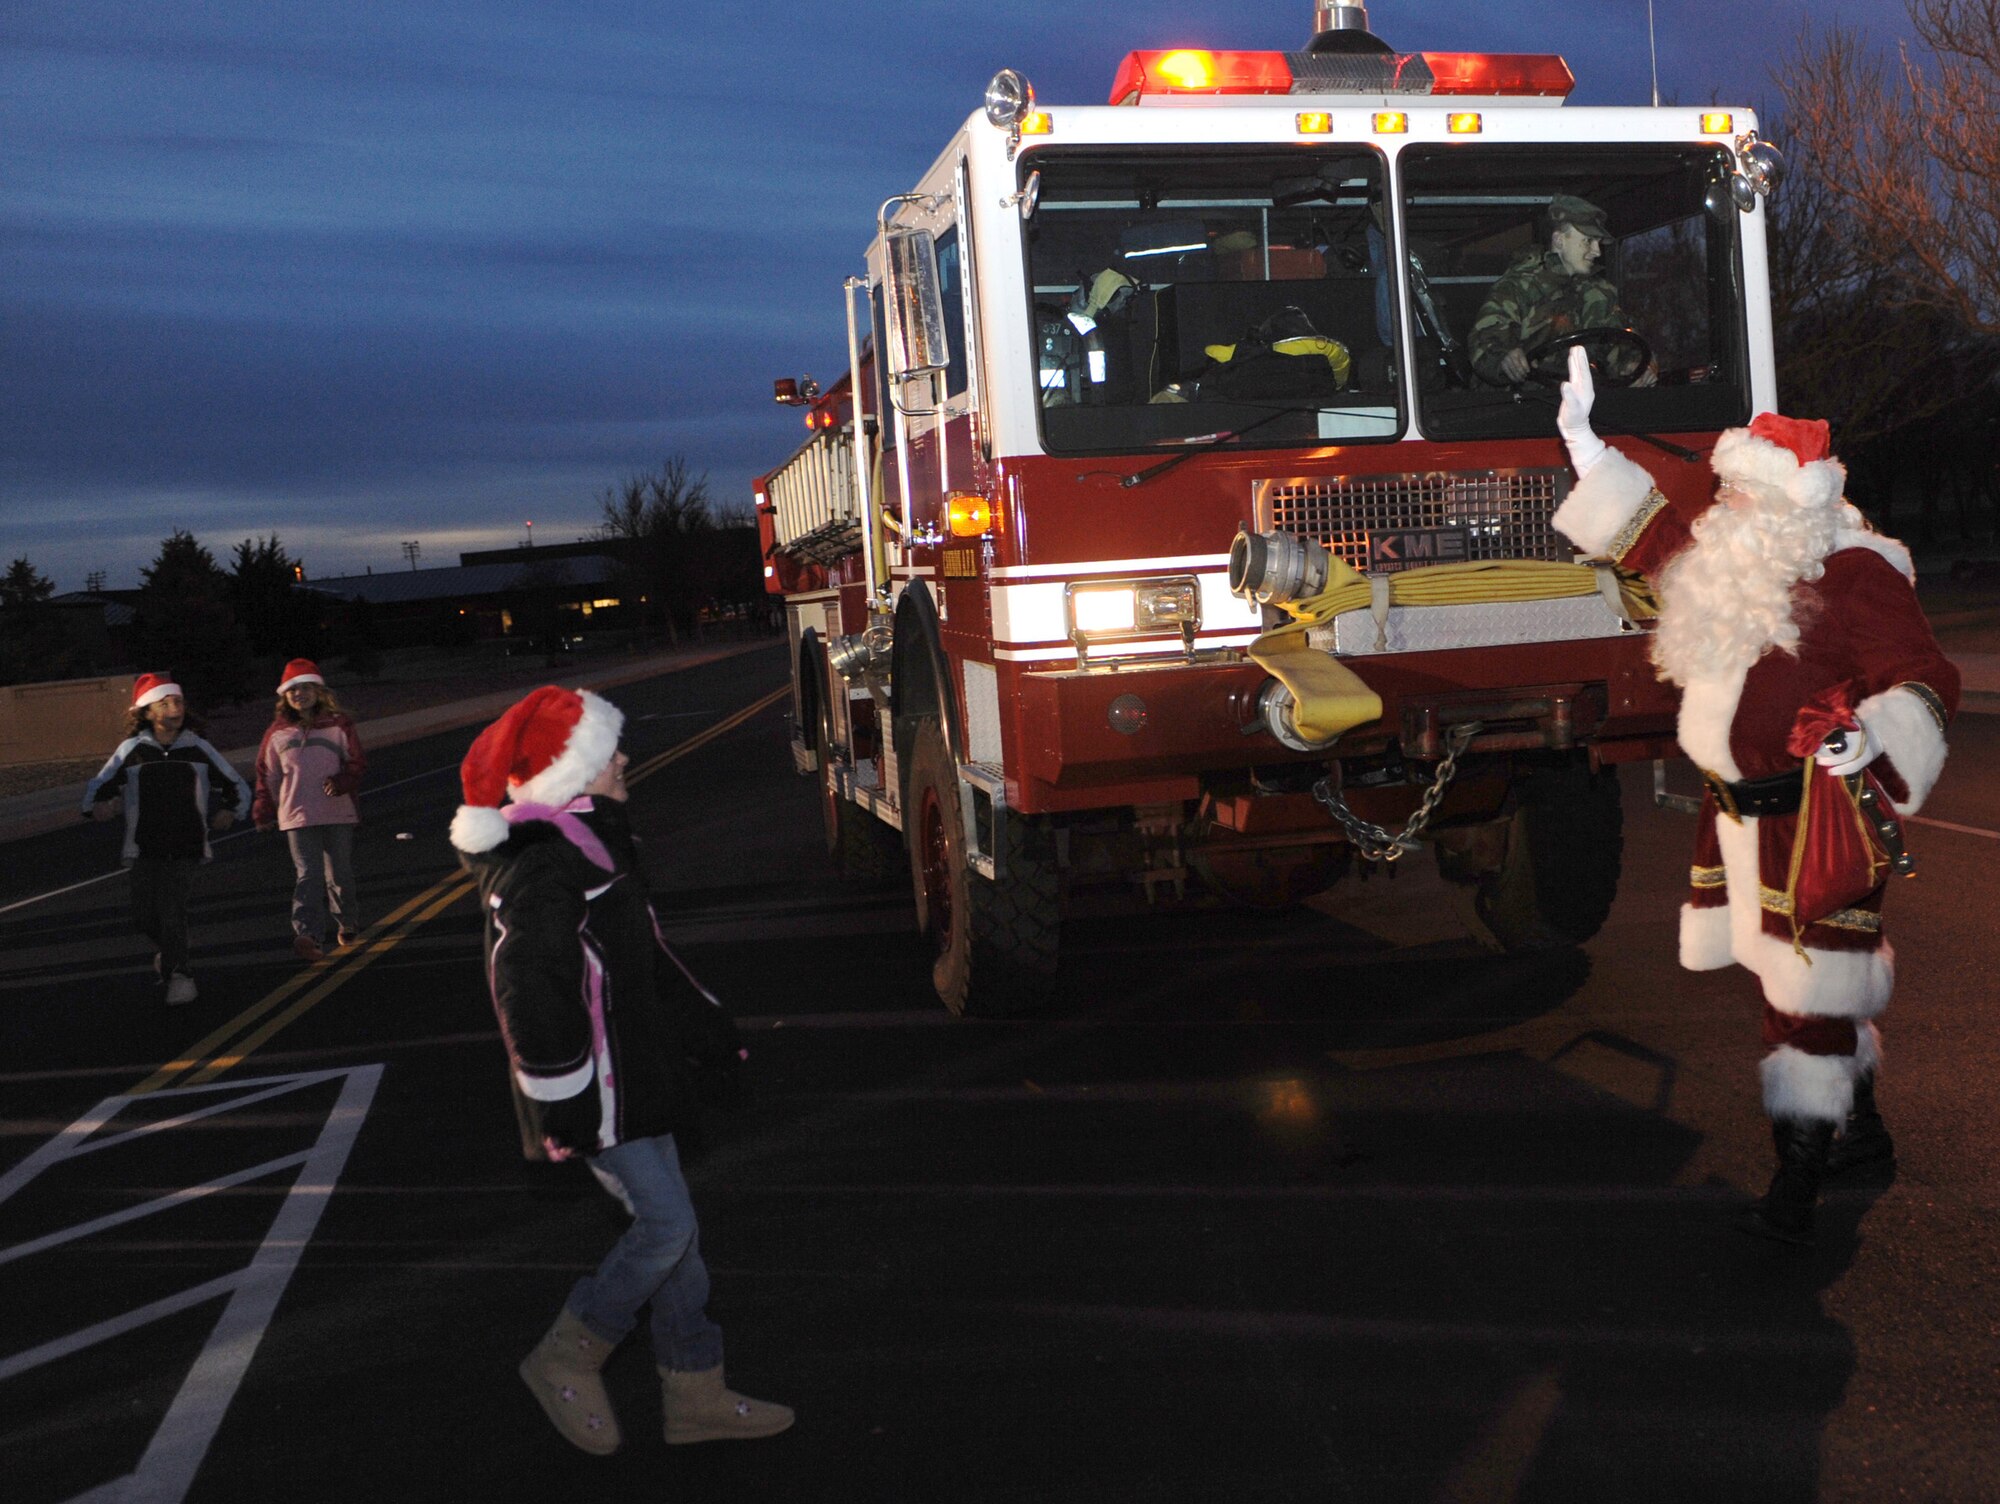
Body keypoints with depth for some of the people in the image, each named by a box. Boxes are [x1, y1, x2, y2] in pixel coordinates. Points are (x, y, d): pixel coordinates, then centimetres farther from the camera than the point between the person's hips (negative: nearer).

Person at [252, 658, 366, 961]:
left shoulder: (338, 725, 0)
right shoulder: (278, 732, 6)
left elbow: (357, 762, 1)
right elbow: (267, 775, 13)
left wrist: (342, 781, -19)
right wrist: (265, 811, 12)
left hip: (338, 813, 0)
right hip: (297, 816, 0)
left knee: (340, 874, 10)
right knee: (308, 875, -10)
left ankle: (348, 922, 32)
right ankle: (308, 935, -16)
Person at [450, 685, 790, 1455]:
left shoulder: (591, 843, 12)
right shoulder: (542, 867, -21)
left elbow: (644, 959, 21)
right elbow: (533, 995, -24)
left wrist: (709, 1031, 21)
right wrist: (563, 1105, -23)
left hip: (631, 1074, 10)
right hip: (597, 1094, -10)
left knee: (670, 1227, 13)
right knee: (665, 1224, -6)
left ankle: (696, 1391, 23)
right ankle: (566, 1359, 14)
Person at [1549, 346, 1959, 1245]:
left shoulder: (1850, 574, -14)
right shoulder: (1726, 557, 10)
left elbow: (1925, 679, -15)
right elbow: (1655, 532, 25)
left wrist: (1869, 735, -34)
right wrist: (1583, 442, 23)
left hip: (1817, 824, -9)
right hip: (1737, 810, 9)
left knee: (1810, 990, -6)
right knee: (1802, 979, 19)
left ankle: (1797, 1185, -1)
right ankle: (1860, 1129, 37)